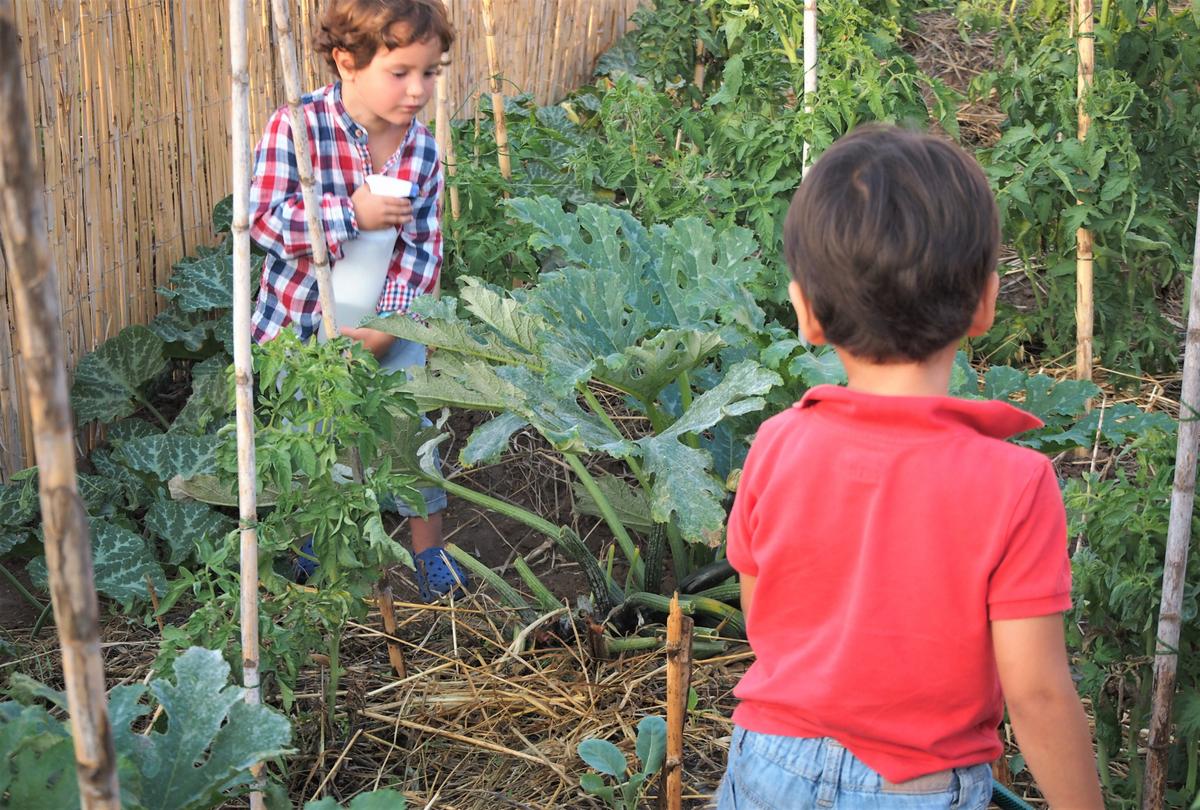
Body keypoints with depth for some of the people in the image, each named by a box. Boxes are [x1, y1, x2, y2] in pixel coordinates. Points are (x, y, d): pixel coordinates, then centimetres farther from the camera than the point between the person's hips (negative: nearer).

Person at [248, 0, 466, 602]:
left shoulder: (423, 151, -8)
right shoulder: (296, 127, -19)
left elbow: (422, 245, -6)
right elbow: (263, 216, -24)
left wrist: (388, 322, -16)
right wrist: (352, 214, -31)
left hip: (386, 322, 2)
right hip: (300, 316, -2)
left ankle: (428, 544, 21)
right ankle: (300, 536, 38)